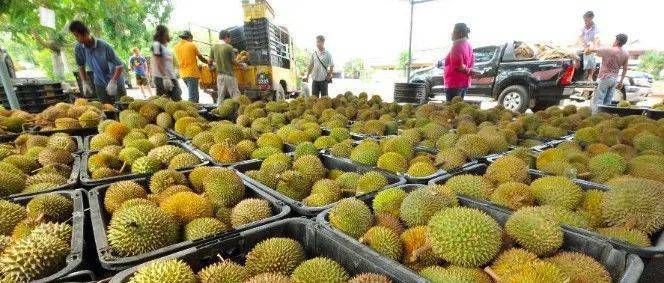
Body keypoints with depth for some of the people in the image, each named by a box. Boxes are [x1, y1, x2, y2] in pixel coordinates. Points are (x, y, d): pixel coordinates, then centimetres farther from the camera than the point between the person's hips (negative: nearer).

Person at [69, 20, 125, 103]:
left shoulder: (104, 46, -21)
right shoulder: (78, 49, -7)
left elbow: (120, 65, -20)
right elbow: (81, 66, 10)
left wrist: (113, 82, -30)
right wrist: (85, 82, -1)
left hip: (116, 82, -4)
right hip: (100, 84, 4)